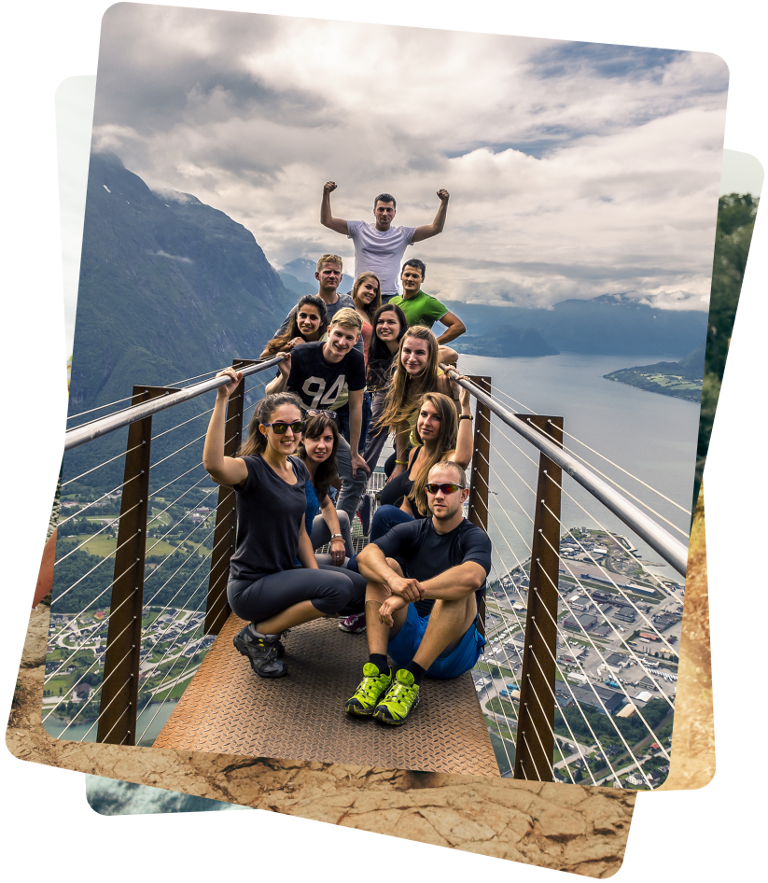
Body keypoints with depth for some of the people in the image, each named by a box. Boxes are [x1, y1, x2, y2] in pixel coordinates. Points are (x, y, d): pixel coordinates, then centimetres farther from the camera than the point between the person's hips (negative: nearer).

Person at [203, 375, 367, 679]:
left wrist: (316, 576, 1)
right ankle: (256, 636, -5)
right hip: (250, 587, -8)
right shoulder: (253, 468, -17)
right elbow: (214, 465, -42)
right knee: (338, 587, -24)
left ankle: (276, 618, 13)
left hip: (286, 573, 8)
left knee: (361, 589, 4)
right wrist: (222, 399, -43)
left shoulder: (298, 468, 6)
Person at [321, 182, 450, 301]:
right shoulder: (360, 229, 11)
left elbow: (435, 228, 7)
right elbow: (327, 220, 9)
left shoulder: (403, 234, 11)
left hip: (390, 297, 0)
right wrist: (326, 194, -2)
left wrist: (444, 202, -3)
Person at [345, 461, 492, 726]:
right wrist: (393, 580, -36)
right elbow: (365, 555, -14)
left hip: (452, 650, -3)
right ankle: (377, 672, -28)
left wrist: (411, 593, -37)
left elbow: (472, 577, -31)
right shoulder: (413, 531, 7)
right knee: (384, 566, -14)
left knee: (459, 588, -28)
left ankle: (410, 680, -33)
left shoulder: (475, 538, -5)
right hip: (406, 639, 4)